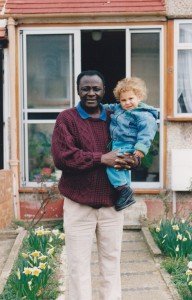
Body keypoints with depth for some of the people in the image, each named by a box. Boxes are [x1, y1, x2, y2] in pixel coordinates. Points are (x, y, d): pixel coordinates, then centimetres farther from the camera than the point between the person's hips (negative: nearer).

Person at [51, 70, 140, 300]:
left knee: (111, 260, 14)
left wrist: (132, 160, -12)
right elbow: (61, 157, -15)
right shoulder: (66, 118, -3)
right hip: (78, 205, -3)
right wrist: (101, 158, -18)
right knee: (79, 264, 5)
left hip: (112, 203, 4)